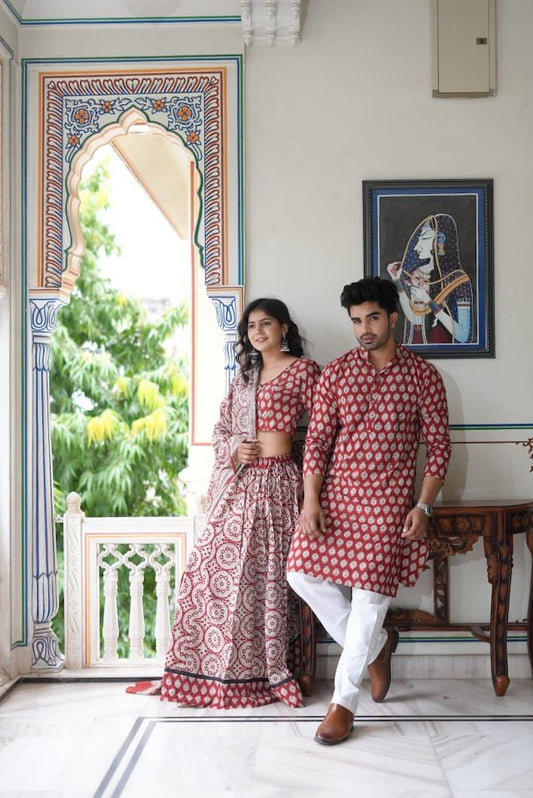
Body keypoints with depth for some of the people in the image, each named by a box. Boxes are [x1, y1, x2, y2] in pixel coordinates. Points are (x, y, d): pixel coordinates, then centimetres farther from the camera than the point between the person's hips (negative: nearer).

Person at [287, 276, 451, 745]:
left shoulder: (423, 375, -1)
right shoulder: (336, 372, 4)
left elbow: (438, 445, 0)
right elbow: (317, 439, 2)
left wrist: (423, 507, -9)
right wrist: (311, 500, -8)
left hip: (389, 501, -3)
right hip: (335, 495, 3)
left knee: (371, 594, -6)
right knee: (303, 574, -5)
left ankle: (344, 703, 8)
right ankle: (376, 645, 18)